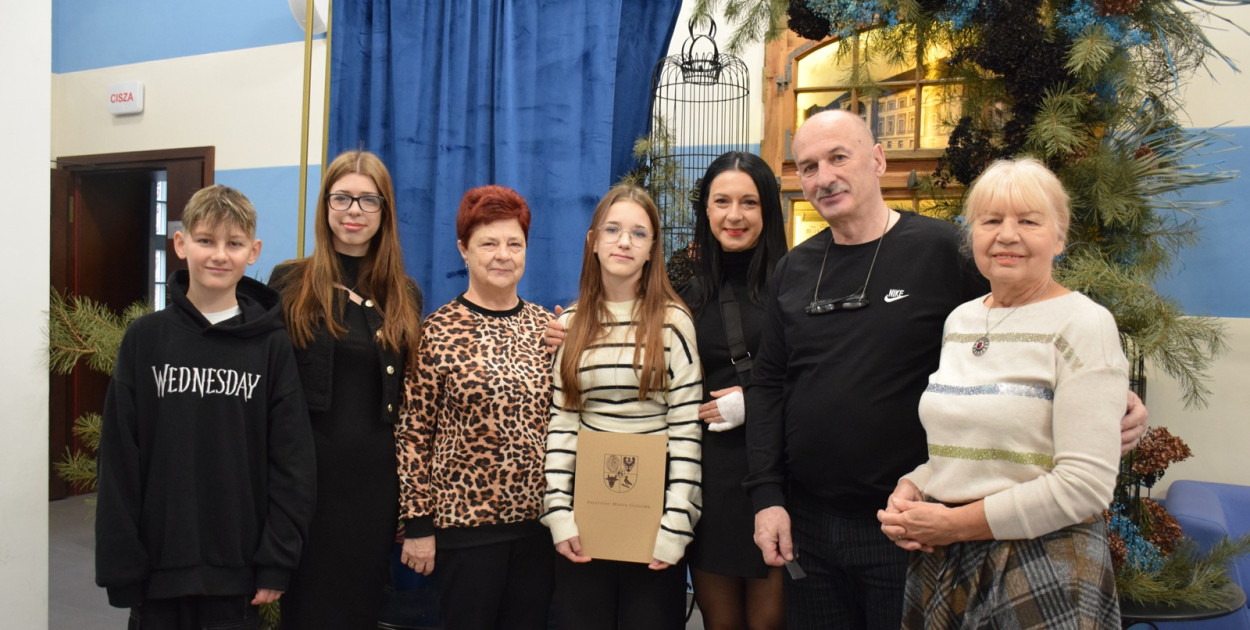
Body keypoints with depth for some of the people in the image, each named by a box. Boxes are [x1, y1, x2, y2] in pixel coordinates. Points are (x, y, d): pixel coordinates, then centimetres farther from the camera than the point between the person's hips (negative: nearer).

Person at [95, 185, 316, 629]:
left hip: (237, 572, -1)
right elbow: (119, 460, 0)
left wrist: (277, 562, -6)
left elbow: (291, 462, -2)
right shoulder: (144, 338, -1)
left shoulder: (272, 346, -3)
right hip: (157, 565, 1)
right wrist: (120, 566, -3)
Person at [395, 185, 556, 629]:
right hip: (464, 524, -4)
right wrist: (417, 525, -7)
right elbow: (414, 434, -6)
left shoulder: (547, 325, 5)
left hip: (539, 520, 4)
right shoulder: (437, 332, -7)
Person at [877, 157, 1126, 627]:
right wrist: (911, 489, -3)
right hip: (941, 562, 6)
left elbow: (1085, 484, -19)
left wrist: (954, 523, -16)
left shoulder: (1083, 325, -11)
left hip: (1042, 571, -6)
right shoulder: (959, 321, 8)